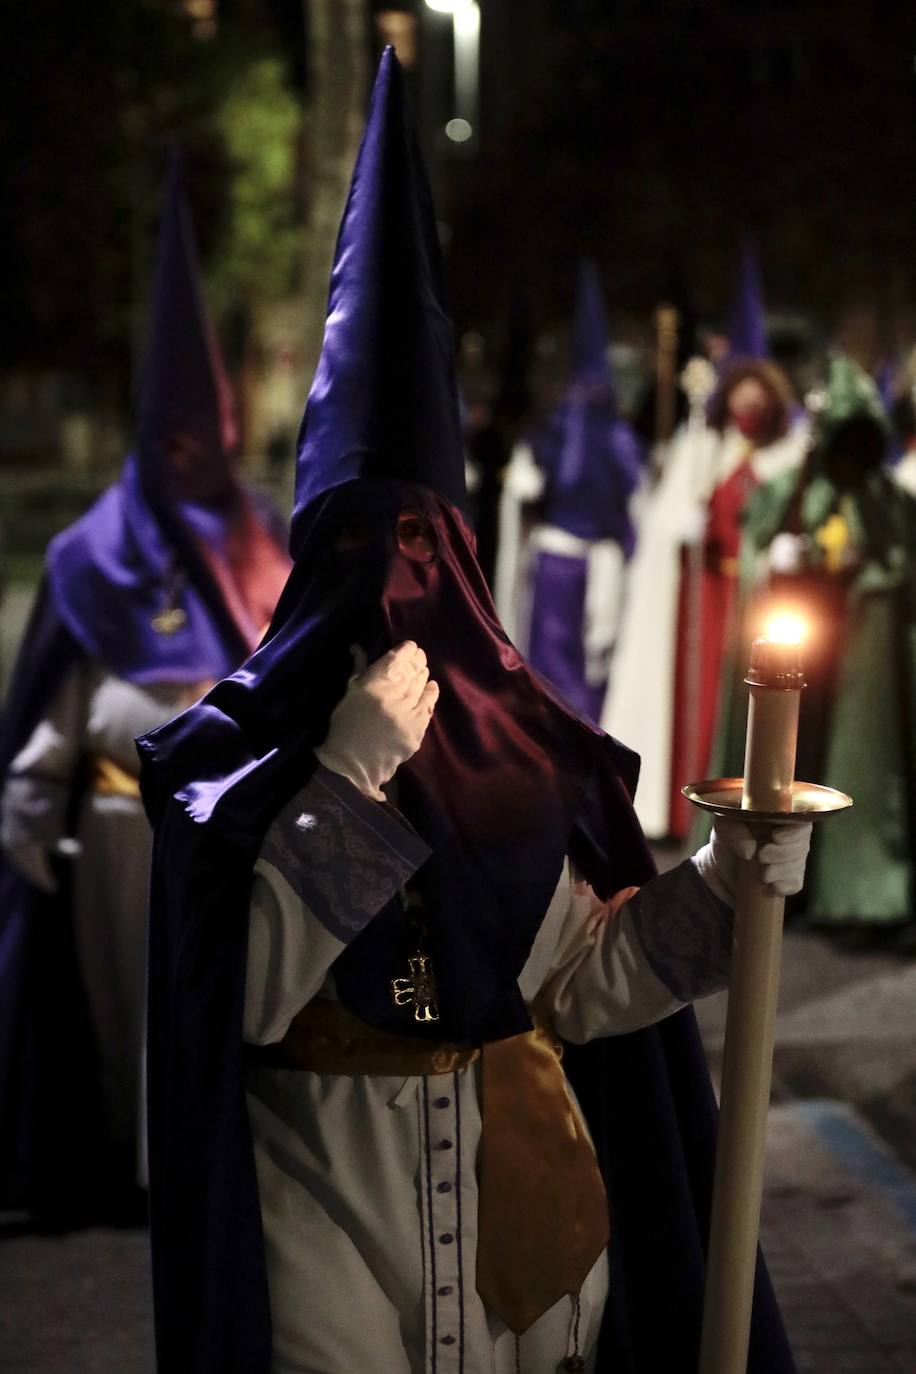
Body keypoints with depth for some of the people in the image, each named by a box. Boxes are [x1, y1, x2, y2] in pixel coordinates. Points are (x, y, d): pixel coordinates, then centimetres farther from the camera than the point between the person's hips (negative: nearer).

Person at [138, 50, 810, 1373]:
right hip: (327, 1198, -3)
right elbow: (243, 993, -17)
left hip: (525, 1179, 3)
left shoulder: (523, 753, 1)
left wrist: (722, 885, -12)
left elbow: (575, 981, 2)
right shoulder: (243, 752, -8)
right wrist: (347, 782, -20)